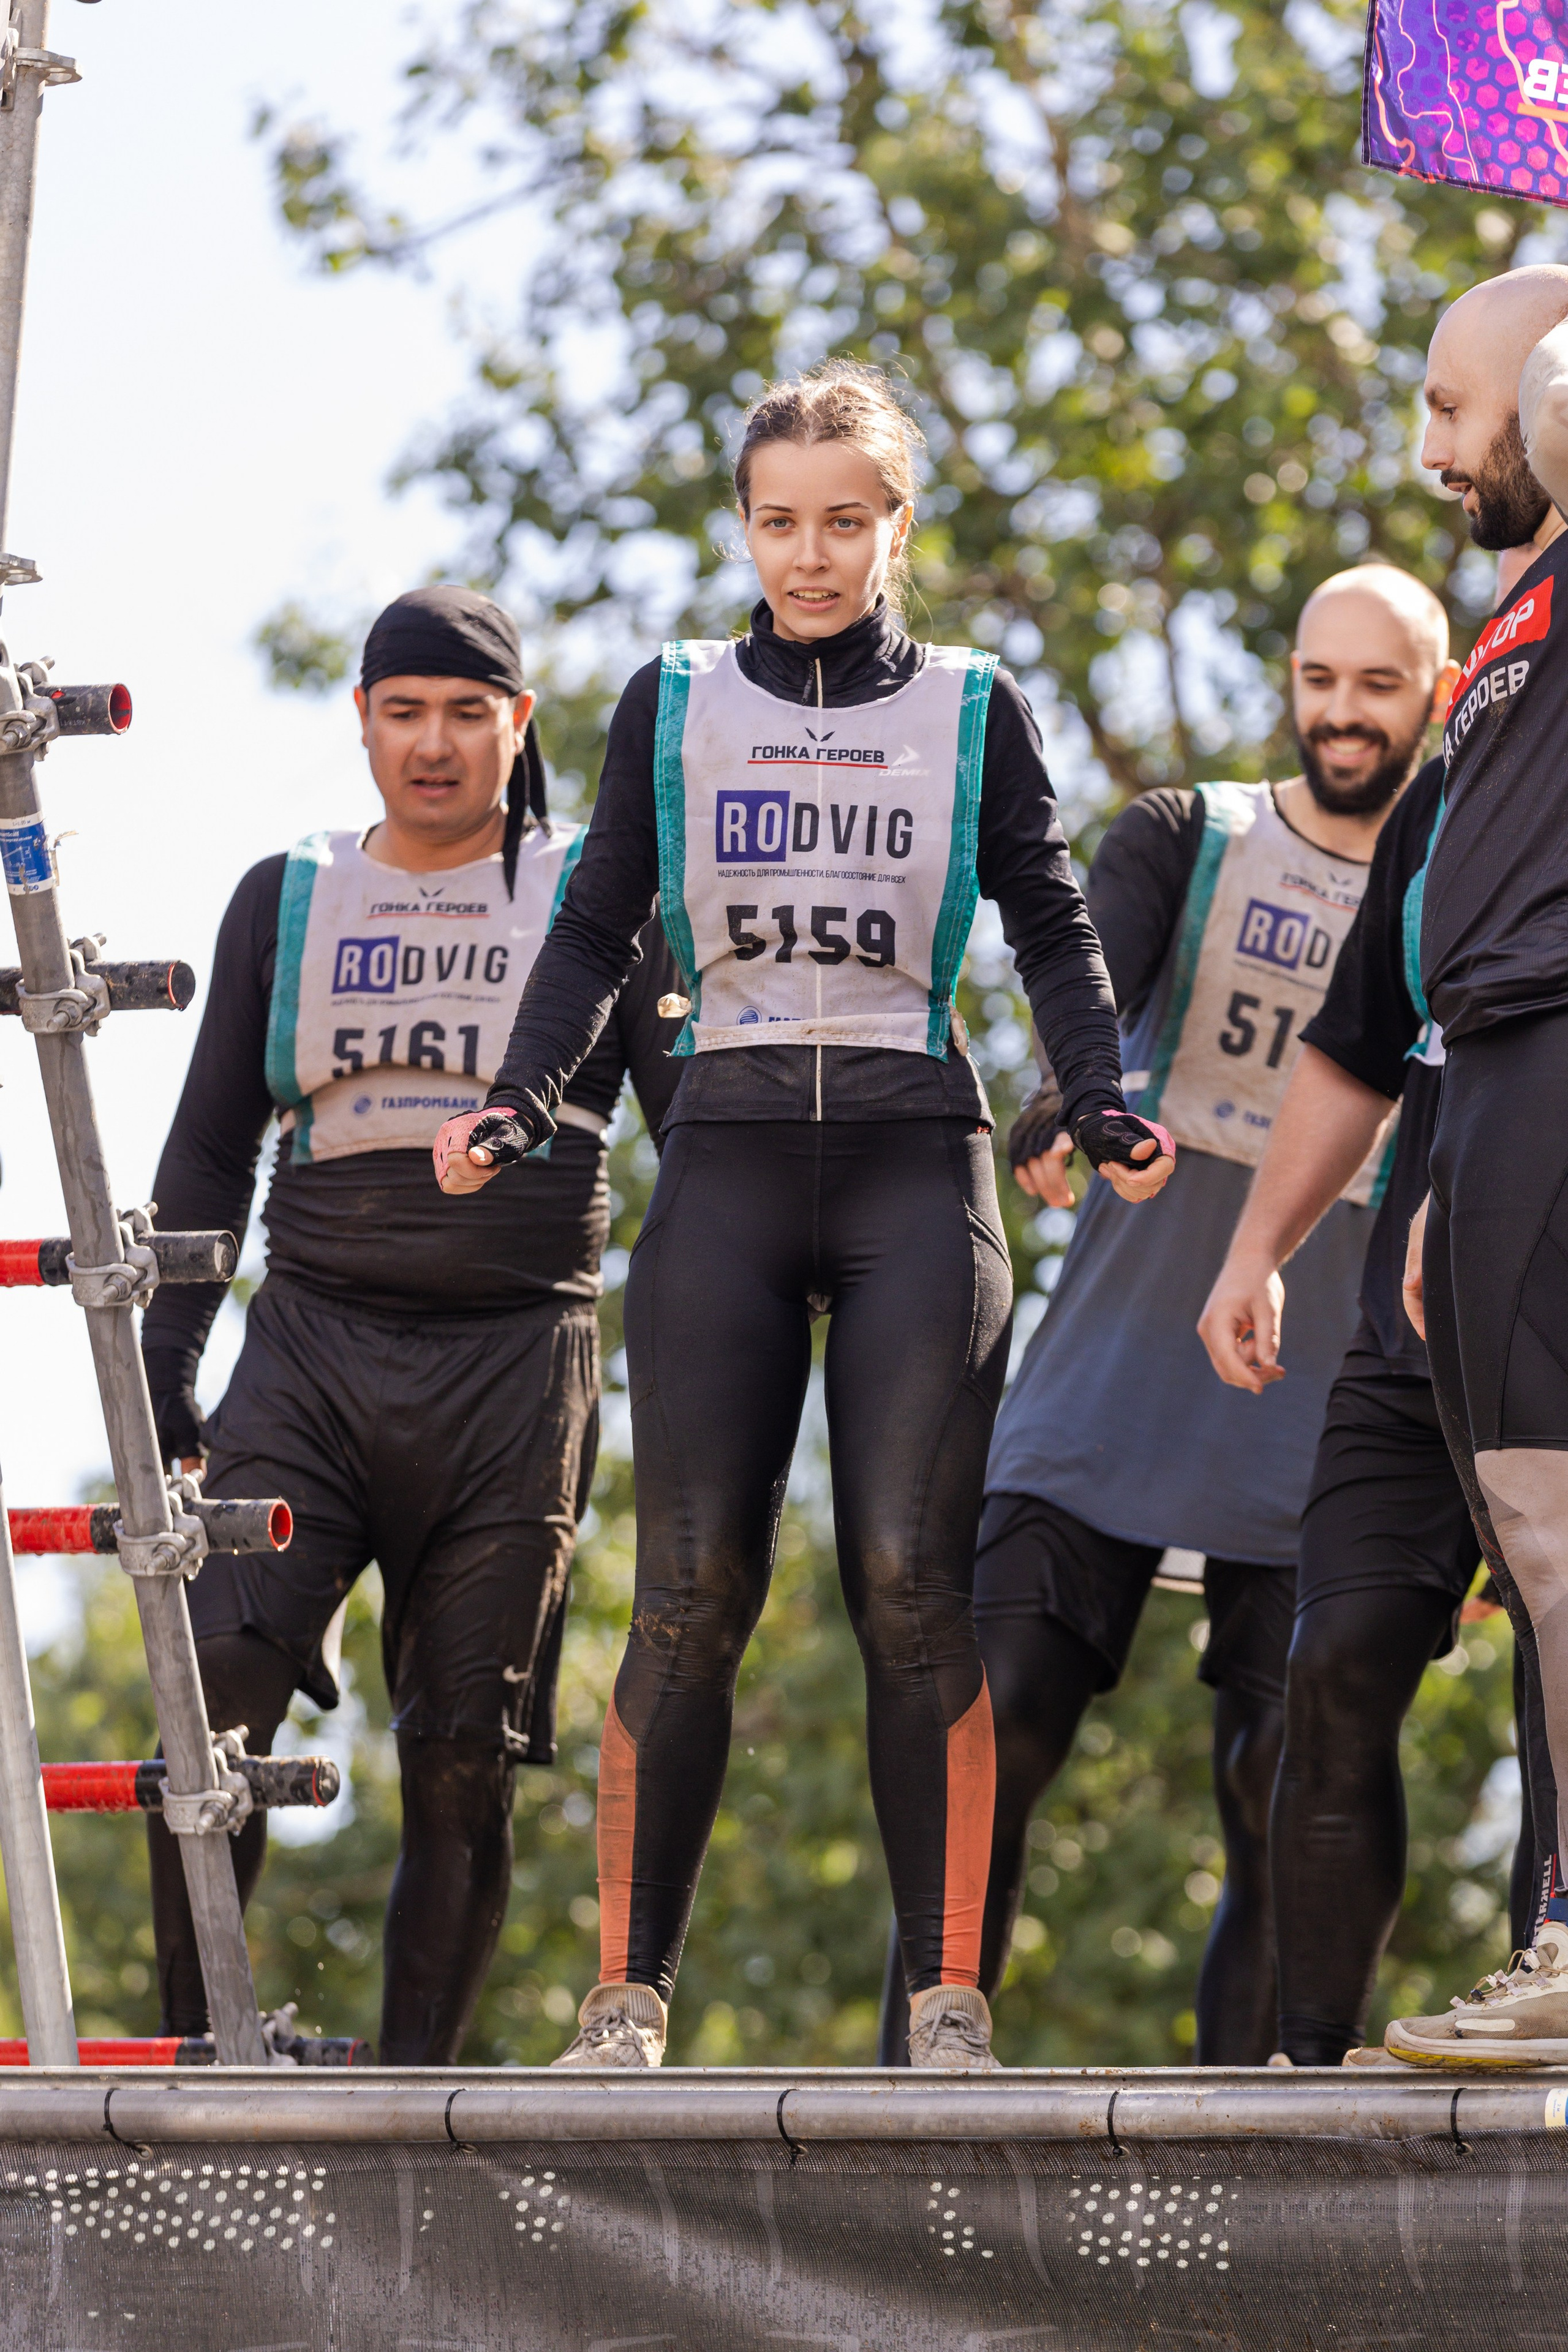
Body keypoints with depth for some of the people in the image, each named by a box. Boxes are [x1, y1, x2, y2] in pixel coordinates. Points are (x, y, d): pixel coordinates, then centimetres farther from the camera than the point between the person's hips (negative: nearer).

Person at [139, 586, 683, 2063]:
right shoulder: (286, 901, 16)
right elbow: (207, 1153, 17)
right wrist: (160, 1380, 9)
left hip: (515, 1368, -1)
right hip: (312, 1344, 1)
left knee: (464, 1757, -3)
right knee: (217, 1678, -19)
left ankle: (411, 2088, 3)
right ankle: (184, 2045, -15)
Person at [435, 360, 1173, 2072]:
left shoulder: (973, 710, 12)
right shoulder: (671, 708, 14)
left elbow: (1050, 933, 11)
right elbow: (598, 930, 13)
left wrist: (1104, 1107, -5)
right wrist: (520, 1101, -3)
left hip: (915, 1156, -1)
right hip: (728, 1152, 1)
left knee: (910, 1576, -12)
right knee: (692, 1588, -9)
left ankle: (949, 2007, -10)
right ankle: (624, 2003, -5)